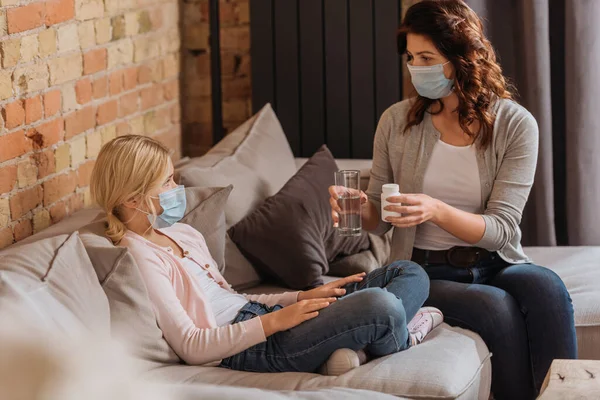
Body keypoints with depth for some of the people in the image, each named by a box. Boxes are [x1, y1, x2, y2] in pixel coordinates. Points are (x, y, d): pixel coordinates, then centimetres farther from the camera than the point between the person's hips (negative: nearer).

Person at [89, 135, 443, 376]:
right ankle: (399, 339, 5)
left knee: (412, 274, 6)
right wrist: (274, 321, -20)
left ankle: (354, 346, -18)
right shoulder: (139, 257, -10)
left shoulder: (184, 234, 20)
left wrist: (303, 297, 9)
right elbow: (191, 347, -17)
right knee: (381, 304, -30)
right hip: (246, 348, -10)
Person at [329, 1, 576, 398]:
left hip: (495, 264, 1)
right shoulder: (396, 122, -1)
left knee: (546, 288, -32)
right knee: (498, 307, -31)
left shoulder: (516, 124, -5)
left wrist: (436, 211, -27)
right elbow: (380, 220, 8)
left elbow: (501, 228, -10)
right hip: (425, 272, 0)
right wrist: (362, 208, -16)